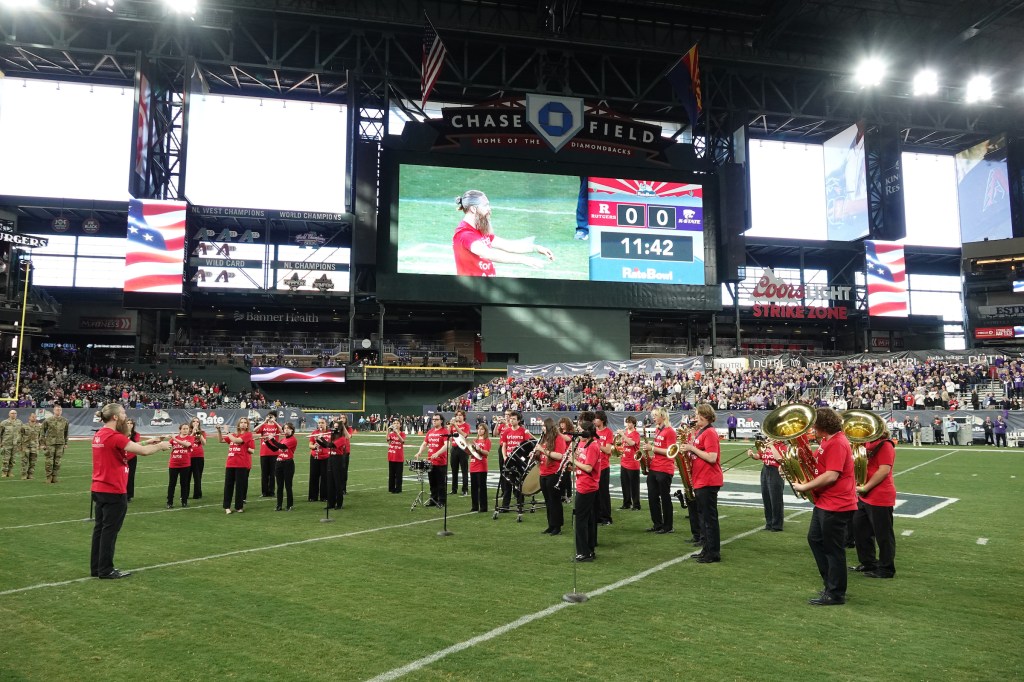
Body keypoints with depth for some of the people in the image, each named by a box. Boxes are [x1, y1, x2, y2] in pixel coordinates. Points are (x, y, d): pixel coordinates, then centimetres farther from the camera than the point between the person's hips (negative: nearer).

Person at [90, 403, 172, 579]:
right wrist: (160, 446, -4)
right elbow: (143, 451, -21)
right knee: (110, 530, 1)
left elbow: (128, 449, 12)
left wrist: (150, 444, 5)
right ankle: (106, 570, 9)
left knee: (100, 528, 15)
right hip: (113, 492, -9)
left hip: (99, 490, 9)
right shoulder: (115, 437, -20)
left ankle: (96, 567, 23)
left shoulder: (99, 435, 9)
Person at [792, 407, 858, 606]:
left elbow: (831, 476, -27)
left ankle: (835, 594, 14)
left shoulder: (837, 443, -21)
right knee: (815, 539, 19)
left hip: (836, 506, -11)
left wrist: (804, 487, -19)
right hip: (824, 502, 11)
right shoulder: (828, 441, 11)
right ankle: (831, 583, 30)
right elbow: (818, 463, 16)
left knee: (833, 549, 1)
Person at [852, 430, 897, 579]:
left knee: (883, 534, 1)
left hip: (880, 498, -10)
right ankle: (868, 563, 28)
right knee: (860, 529, 16)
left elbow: (884, 470, -22)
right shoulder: (867, 443, 12)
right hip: (865, 497, 10)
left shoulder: (885, 445, -15)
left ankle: (886, 569, 12)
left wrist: (865, 488, -19)